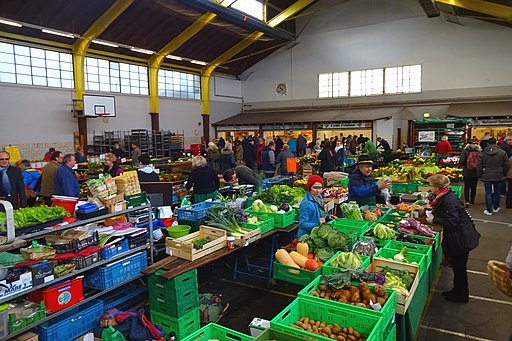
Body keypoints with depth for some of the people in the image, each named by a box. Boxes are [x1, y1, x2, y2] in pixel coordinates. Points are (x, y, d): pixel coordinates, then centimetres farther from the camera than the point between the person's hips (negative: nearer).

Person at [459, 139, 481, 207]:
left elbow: (461, 162, -16)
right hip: (476, 173, 2)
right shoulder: (479, 151, -6)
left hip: (467, 172, -2)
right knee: (474, 187, 14)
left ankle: (467, 201, -7)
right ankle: (472, 201, 25)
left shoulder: (465, 151, -11)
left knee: (467, 187, 3)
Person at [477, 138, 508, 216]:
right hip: (499, 177, 1)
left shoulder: (483, 153, -5)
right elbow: (506, 165, 0)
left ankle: (489, 210, 6)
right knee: (497, 193, 16)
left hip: (487, 177, -1)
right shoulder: (502, 153, -5)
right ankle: (495, 208, 29)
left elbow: (479, 166, -3)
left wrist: (480, 175, 9)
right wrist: (504, 174, 13)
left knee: (488, 194, 4)